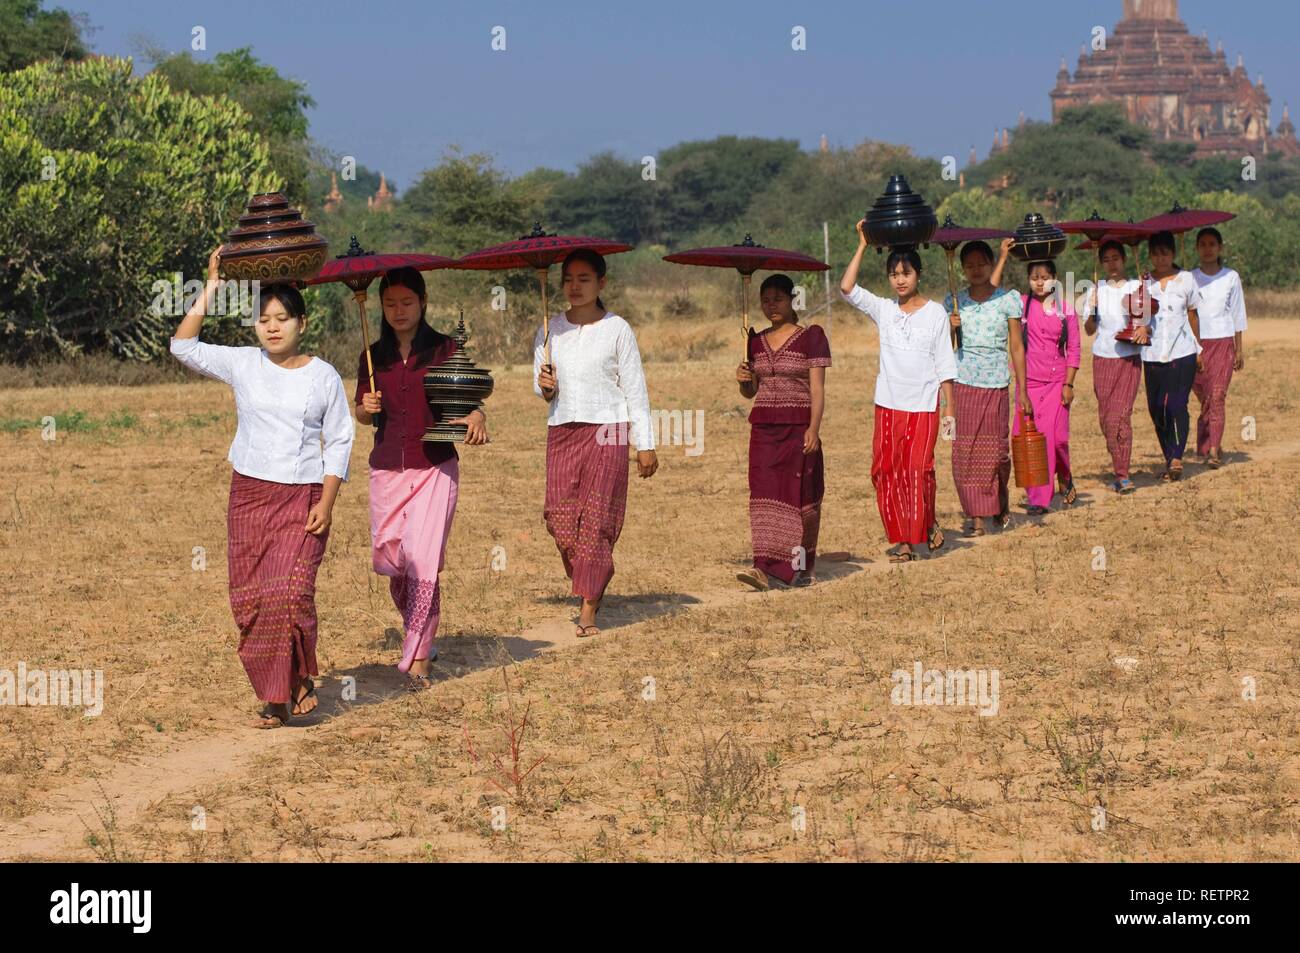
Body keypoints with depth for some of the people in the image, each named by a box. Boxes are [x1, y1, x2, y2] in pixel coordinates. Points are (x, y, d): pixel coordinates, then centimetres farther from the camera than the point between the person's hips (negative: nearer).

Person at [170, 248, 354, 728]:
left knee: (290, 591, -16)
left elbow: (339, 442, 3)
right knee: (251, 597, -1)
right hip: (249, 492, 3)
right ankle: (278, 692, 10)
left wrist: (326, 503, -7)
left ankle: (298, 677, 6)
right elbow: (184, 345, 1)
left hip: (302, 497, -2)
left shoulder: (324, 377, 1)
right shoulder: (243, 365, 6)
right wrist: (211, 287, 0)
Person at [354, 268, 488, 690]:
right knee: (391, 562, 6)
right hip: (387, 470, 4)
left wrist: (476, 418, -24)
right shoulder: (374, 357, 10)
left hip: (435, 469, -4)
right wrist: (367, 408, -7)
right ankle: (419, 639, 30)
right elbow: (362, 413, 17)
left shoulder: (445, 350, 0)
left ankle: (417, 660, -6)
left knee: (423, 563, -12)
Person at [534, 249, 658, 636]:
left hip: (606, 430, -4)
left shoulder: (617, 330, -1)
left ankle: (589, 611, -6)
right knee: (560, 517, -3)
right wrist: (545, 387, -9)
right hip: (562, 430, 4)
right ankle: (591, 584, 20)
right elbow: (541, 388, 16)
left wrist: (645, 445, -2)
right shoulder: (551, 330, 8)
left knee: (596, 517, -8)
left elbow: (635, 389, 1)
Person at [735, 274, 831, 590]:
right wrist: (743, 380, -4)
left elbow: (817, 388, -6)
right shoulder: (757, 341, 13)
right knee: (764, 495, -5)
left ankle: (800, 566, 10)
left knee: (799, 494, -1)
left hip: (798, 427, -4)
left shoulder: (811, 336, -1)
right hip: (763, 427, 4)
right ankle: (765, 567, -11)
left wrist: (814, 428, -15)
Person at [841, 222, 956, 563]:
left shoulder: (935, 313, 2)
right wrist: (863, 245, -8)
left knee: (918, 468, -10)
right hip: (888, 405, 3)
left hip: (923, 406, -2)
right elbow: (847, 288, -9)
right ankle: (903, 540, 7)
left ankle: (928, 523, 14)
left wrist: (950, 410, 0)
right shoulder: (883, 310, 6)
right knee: (886, 470, -1)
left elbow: (944, 366, 3)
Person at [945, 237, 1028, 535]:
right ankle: (975, 516, 4)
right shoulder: (953, 302, 8)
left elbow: (1016, 347, 3)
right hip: (963, 384, 2)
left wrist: (1022, 391, 1)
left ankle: (1001, 503, 27)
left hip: (996, 385, -2)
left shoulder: (1008, 299, 2)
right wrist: (949, 327, -9)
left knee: (996, 449, 0)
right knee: (965, 451, -3)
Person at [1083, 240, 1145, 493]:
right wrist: (1092, 310, -13)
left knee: (1119, 415, -12)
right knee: (1105, 417, 2)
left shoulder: (1137, 287, 4)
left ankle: (1122, 475, -12)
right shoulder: (1097, 290, 8)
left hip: (1129, 358, -3)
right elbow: (1089, 329, 5)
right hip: (1102, 358, 3)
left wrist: (1144, 328, -14)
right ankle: (1120, 470, 14)